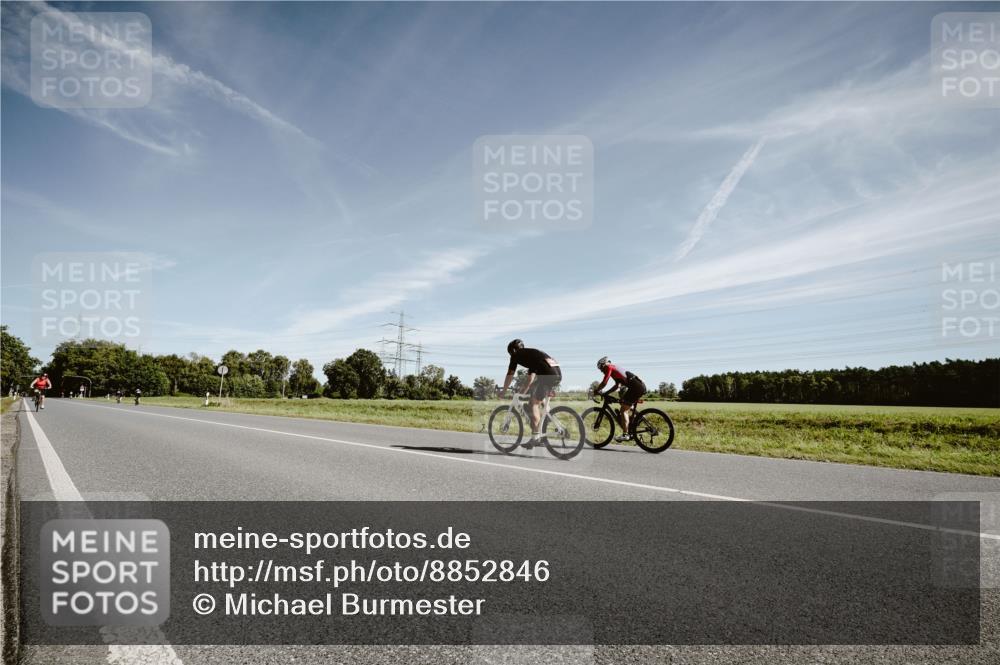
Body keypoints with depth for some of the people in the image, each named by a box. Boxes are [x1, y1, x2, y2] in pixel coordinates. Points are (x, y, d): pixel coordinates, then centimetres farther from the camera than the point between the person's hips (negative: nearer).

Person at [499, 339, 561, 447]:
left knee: (534, 404, 1)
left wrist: (503, 391, 29)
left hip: (547, 375, -8)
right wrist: (525, 390, 52)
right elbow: (531, 376, 42)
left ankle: (534, 437, 0)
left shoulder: (516, 355, 12)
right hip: (558, 374, 8)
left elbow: (510, 375, 17)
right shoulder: (530, 353, 34)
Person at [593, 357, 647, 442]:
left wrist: (596, 390, 9)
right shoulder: (615, 369, 29)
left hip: (636, 386, -10)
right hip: (641, 386, 10)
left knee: (624, 410, -6)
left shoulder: (609, 368, 2)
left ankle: (625, 434, -9)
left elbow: (604, 382, -5)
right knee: (629, 409, 21)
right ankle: (631, 432, 22)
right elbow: (617, 385, 35)